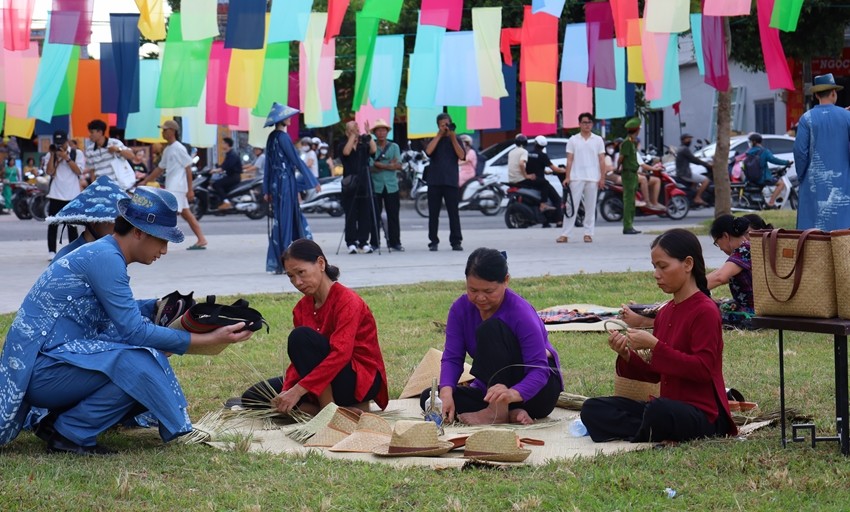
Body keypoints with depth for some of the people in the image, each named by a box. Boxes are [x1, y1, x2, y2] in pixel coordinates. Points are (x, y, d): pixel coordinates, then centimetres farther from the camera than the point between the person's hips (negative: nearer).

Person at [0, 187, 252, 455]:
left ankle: (56, 422, 9)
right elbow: (135, 332, -20)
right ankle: (69, 433, -10)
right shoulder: (105, 258, -17)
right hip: (41, 369, -10)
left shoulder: (104, 252, 12)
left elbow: (121, 313, 26)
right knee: (143, 366, -23)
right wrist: (208, 339, -17)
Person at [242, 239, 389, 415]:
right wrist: (287, 391, -19)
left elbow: (340, 354, -31)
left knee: (301, 336, -29)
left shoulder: (347, 300, -18)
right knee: (254, 396, -2)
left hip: (362, 380, -8)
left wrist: (297, 391, -36)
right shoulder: (302, 308, 5)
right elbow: (299, 360, 2)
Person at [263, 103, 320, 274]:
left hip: (275, 183, 8)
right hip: (286, 181, -8)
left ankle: (276, 262, 10)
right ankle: (284, 263, -1)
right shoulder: (283, 137, -13)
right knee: (286, 220, -3)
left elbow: (268, 164, 13)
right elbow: (296, 160, -14)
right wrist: (313, 182, -10)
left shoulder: (272, 138, 11)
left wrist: (267, 190, 17)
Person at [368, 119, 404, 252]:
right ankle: (374, 243, 6)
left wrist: (380, 165, -10)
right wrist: (389, 165, -12)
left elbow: (398, 166, -2)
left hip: (391, 186, 1)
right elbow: (370, 167, -7)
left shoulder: (394, 147, 9)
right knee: (374, 216, -1)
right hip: (375, 186, -1)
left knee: (393, 216, 3)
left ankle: (395, 242, 9)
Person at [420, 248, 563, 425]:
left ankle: (499, 411, -29)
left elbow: (539, 369, -30)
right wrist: (446, 392, -35)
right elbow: (452, 357, -13)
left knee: (490, 328, -28)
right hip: (491, 391, 6)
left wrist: (514, 394, -52)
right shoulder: (461, 308, -8)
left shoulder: (521, 313, -23)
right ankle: (511, 414, -22)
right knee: (429, 397, -17)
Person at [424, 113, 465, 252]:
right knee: (433, 213, 1)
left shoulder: (455, 140, 11)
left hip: (451, 182, -1)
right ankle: (433, 241, 6)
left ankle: (456, 241, -1)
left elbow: (461, 156, -4)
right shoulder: (434, 140, 12)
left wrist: (453, 138, -8)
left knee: (453, 213, -3)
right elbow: (428, 151, -9)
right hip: (434, 181, 1)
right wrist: (440, 135, -7)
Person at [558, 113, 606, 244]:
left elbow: (602, 160, 6)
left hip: (593, 178, 1)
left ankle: (588, 233, 9)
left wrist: (602, 178, -2)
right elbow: (569, 160, 4)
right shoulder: (573, 140, 6)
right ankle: (565, 234, -5)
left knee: (591, 207, 4)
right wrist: (567, 177, -4)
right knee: (572, 206, -4)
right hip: (576, 178, -1)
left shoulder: (598, 140, 8)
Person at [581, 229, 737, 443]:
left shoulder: (705, 311, -12)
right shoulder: (665, 313, 12)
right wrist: (626, 355, -3)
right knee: (592, 409, -1)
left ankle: (645, 434, -8)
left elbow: (702, 369, -21)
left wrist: (654, 345, -21)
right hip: (670, 405, 8)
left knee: (659, 411, -40)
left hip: (704, 415, -8)